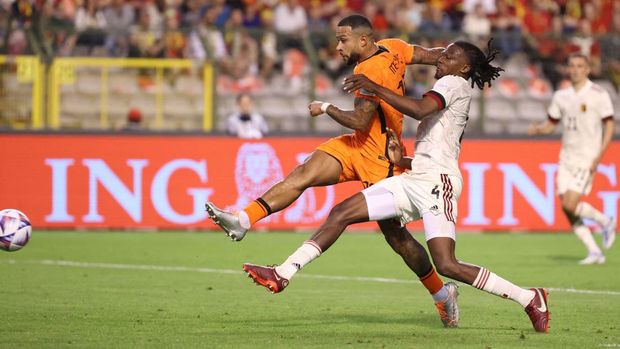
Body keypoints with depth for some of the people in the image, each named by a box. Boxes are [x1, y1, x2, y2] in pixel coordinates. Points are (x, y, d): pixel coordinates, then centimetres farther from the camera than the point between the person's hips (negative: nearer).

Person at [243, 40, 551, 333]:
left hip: (437, 181, -10)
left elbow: (420, 109, -23)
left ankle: (531, 299, -10)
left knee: (447, 266, -19)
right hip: (416, 179, 10)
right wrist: (401, 161, 21)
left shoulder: (455, 84, -2)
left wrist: (375, 88, -20)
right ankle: (283, 274, 1)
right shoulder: (449, 95, 26)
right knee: (341, 213, 2)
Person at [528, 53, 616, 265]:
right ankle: (594, 252, 10)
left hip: (587, 159, -6)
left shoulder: (599, 95, -7)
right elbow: (551, 124, 15)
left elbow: (609, 126, -5)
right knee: (567, 208, 0)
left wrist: (599, 156, -14)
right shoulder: (561, 96, 8)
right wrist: (537, 129, -8)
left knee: (571, 205, -16)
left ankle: (605, 222, 11)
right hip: (566, 157, 6)